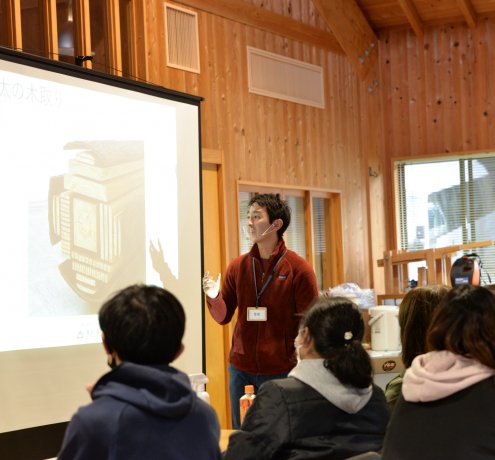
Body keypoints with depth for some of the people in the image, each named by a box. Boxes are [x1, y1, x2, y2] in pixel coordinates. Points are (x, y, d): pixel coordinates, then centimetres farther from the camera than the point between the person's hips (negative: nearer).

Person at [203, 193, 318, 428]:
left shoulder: (299, 269, -6)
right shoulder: (237, 266, 6)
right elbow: (223, 317, 10)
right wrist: (214, 297, -11)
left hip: (282, 371, -3)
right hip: (241, 369, 4)